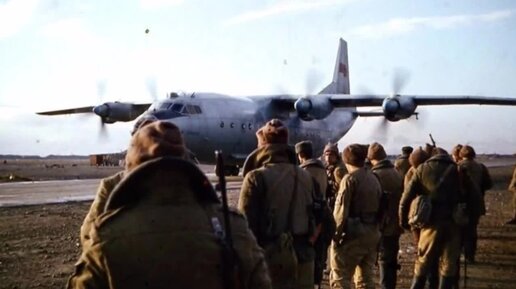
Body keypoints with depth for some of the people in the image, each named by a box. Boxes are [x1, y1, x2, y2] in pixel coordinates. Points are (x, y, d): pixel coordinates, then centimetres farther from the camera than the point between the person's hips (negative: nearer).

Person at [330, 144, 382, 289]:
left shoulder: (350, 178, -10)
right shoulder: (374, 179, 11)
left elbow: (341, 210, -15)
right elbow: (379, 208, 10)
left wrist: (336, 234, -9)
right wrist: (374, 228, 11)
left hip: (353, 234, -7)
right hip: (372, 234, 7)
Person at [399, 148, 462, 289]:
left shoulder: (423, 169, 5)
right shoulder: (456, 169, 7)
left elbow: (405, 199, 1)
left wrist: (403, 222, 11)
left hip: (431, 223, 0)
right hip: (453, 224, 1)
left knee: (422, 264, 14)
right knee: (449, 266, 11)